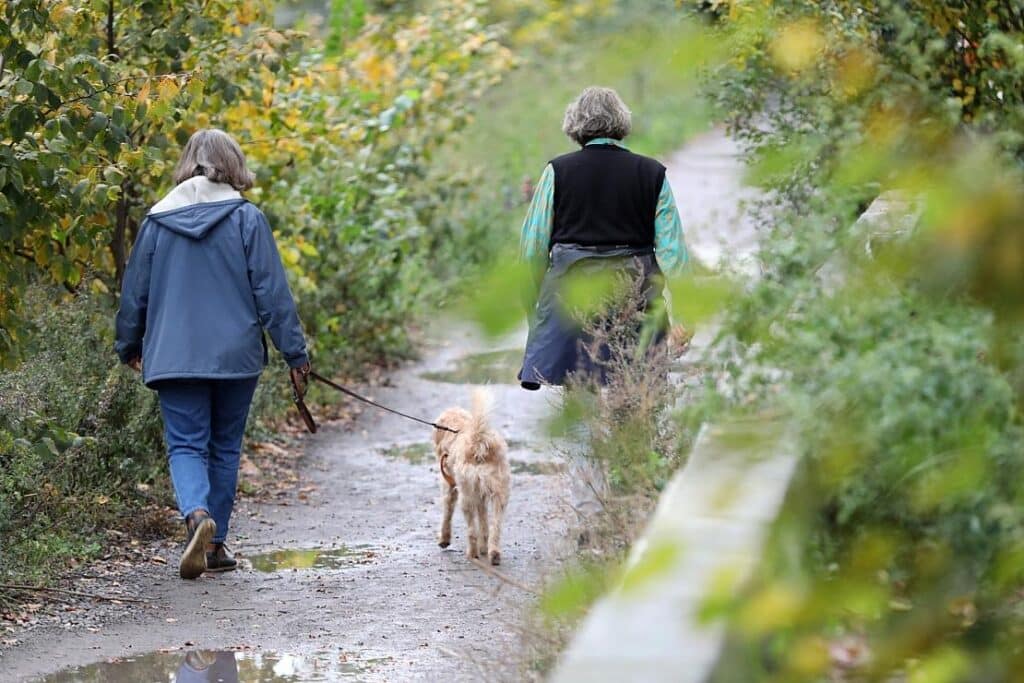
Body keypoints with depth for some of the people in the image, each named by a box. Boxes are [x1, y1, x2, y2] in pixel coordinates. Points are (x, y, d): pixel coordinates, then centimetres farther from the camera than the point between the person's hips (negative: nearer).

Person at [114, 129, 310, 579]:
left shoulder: (158, 220, 3)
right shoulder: (246, 219, -4)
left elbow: (134, 292, 10)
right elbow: (272, 292, -5)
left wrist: (129, 348, 25)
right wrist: (295, 352, 1)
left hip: (173, 357, 1)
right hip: (235, 356, 0)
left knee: (185, 445, 2)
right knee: (224, 448, 12)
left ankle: (197, 515, -27)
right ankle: (215, 545, 15)